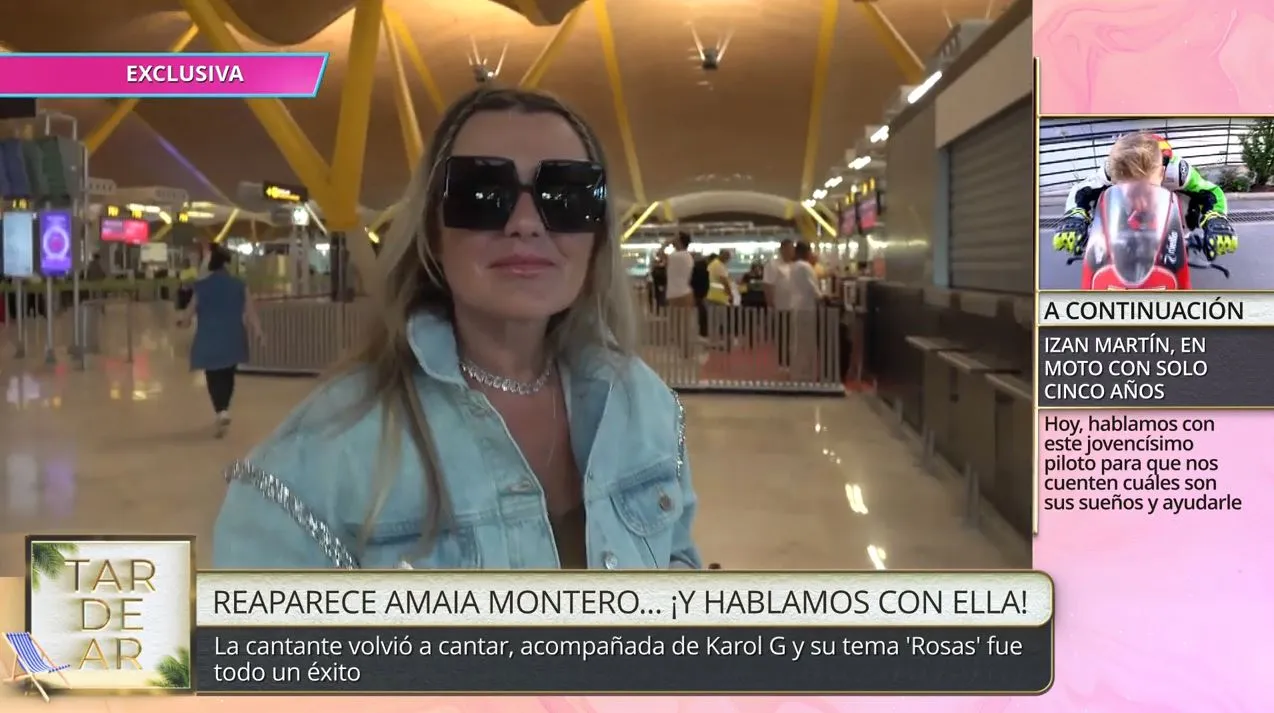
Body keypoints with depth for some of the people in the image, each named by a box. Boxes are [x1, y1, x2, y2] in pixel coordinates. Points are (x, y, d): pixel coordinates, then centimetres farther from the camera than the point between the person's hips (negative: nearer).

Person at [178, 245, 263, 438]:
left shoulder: (201, 286, -7)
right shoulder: (239, 285, -1)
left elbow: (191, 309, 2)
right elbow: (249, 311, -4)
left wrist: (182, 321, 22)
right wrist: (257, 330, 1)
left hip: (209, 340, -2)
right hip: (232, 338, 2)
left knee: (214, 377, 4)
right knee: (227, 375, 18)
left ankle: (221, 411, -11)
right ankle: (223, 409, 23)